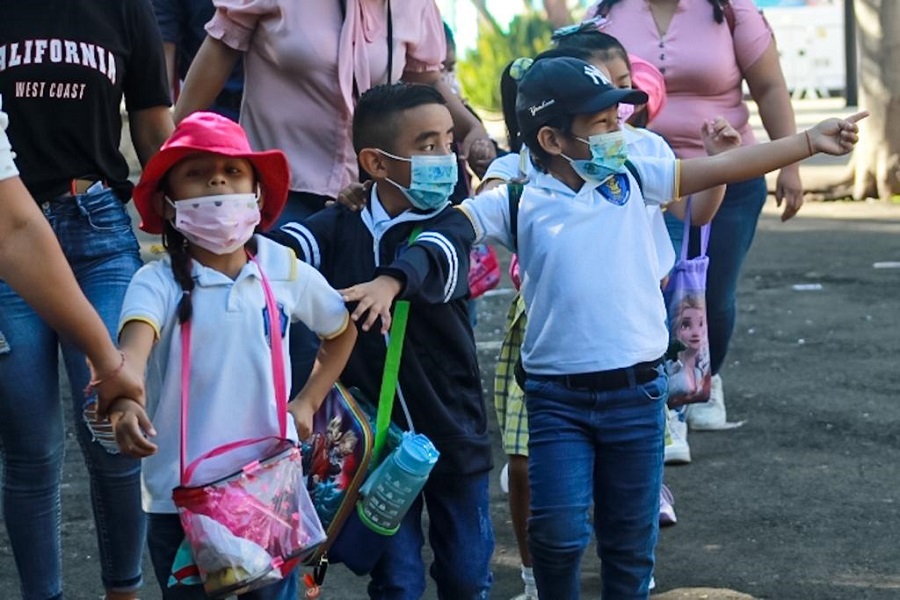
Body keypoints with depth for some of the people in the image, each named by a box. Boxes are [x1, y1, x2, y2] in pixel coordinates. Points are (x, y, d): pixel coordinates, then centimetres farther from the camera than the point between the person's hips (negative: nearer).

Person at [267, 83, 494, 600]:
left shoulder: (450, 225, -7)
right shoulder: (340, 227, -2)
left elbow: (428, 257, -30)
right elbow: (290, 245, -22)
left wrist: (388, 283, -53)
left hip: (453, 434, 0)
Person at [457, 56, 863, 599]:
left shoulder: (631, 178, 3)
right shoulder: (518, 200, -4)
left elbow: (721, 169, 4)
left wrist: (810, 141, 2)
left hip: (636, 392, 3)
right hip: (557, 396, -2)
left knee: (632, 537, 11)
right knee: (559, 531, -8)